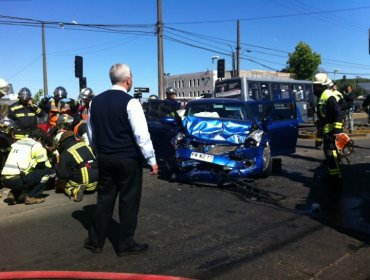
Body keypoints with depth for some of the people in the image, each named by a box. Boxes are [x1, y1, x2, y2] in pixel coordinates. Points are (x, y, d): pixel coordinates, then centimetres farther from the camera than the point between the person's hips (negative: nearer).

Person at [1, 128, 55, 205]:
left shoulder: (17, 143, 23)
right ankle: (31, 197, 3)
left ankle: (13, 194, 16)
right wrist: (50, 167, 25)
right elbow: (44, 165, 3)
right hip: (17, 180, -8)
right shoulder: (36, 145, 2)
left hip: (4, 180, 8)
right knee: (49, 171, 2)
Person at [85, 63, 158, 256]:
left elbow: (91, 133, 13)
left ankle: (95, 241, 24)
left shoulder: (96, 101, 6)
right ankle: (125, 244, 16)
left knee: (104, 199, 15)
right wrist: (152, 160, -9)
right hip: (128, 160, -6)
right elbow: (141, 135, -17)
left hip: (105, 158, 6)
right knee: (128, 201, 6)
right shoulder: (130, 102, -14)